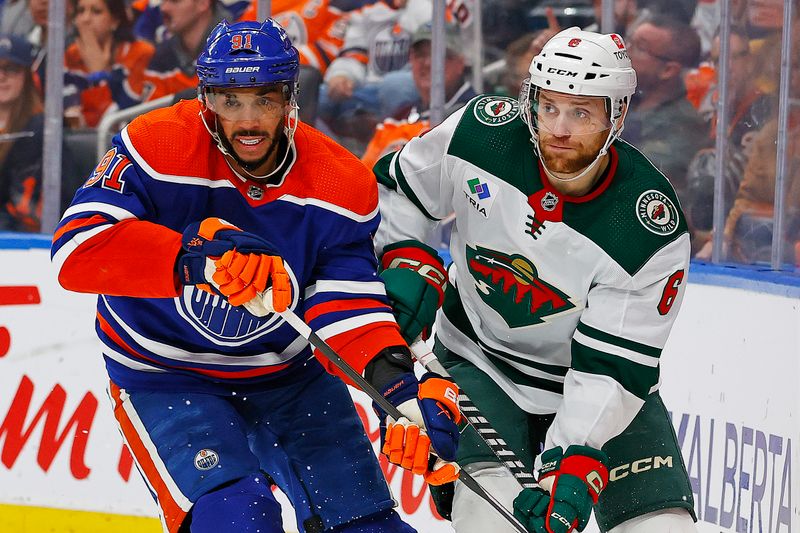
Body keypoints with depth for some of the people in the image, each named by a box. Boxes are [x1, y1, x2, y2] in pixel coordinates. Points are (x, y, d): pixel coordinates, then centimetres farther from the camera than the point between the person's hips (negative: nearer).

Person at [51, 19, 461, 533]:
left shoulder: (342, 185, -12)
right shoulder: (158, 147, -21)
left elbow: (349, 309, -16)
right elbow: (78, 246, -32)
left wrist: (405, 392, -35)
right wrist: (199, 254, -45)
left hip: (290, 372, 4)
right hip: (167, 376, -3)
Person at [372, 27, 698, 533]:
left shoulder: (652, 230, -25)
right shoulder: (481, 132, -19)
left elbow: (613, 367, -24)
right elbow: (399, 186, 2)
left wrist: (574, 469, -34)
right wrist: (407, 261, -12)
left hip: (598, 382, 0)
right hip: (480, 363, 0)